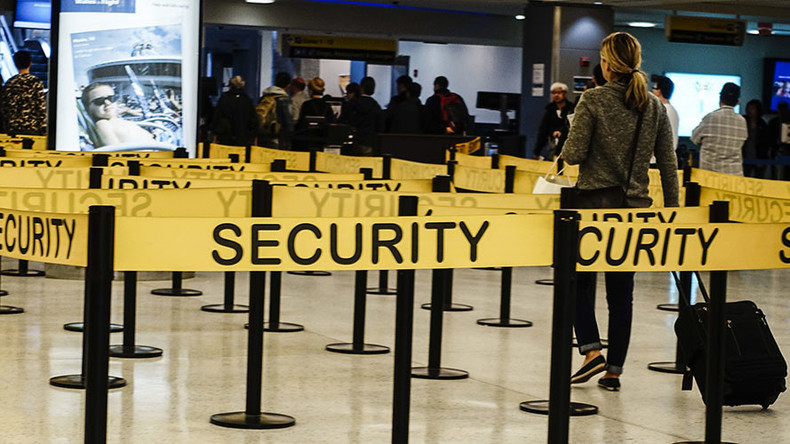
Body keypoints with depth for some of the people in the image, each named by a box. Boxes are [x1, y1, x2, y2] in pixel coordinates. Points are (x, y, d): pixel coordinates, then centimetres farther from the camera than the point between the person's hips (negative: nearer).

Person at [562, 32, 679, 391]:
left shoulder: (593, 100, -10)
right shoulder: (655, 106, 3)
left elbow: (574, 154, -14)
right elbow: (668, 163, 4)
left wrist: (566, 148, 9)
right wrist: (672, 207, 11)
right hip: (634, 206, 4)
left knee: (580, 278, 13)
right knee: (622, 290, 10)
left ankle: (592, 351, -3)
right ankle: (614, 371, 11)